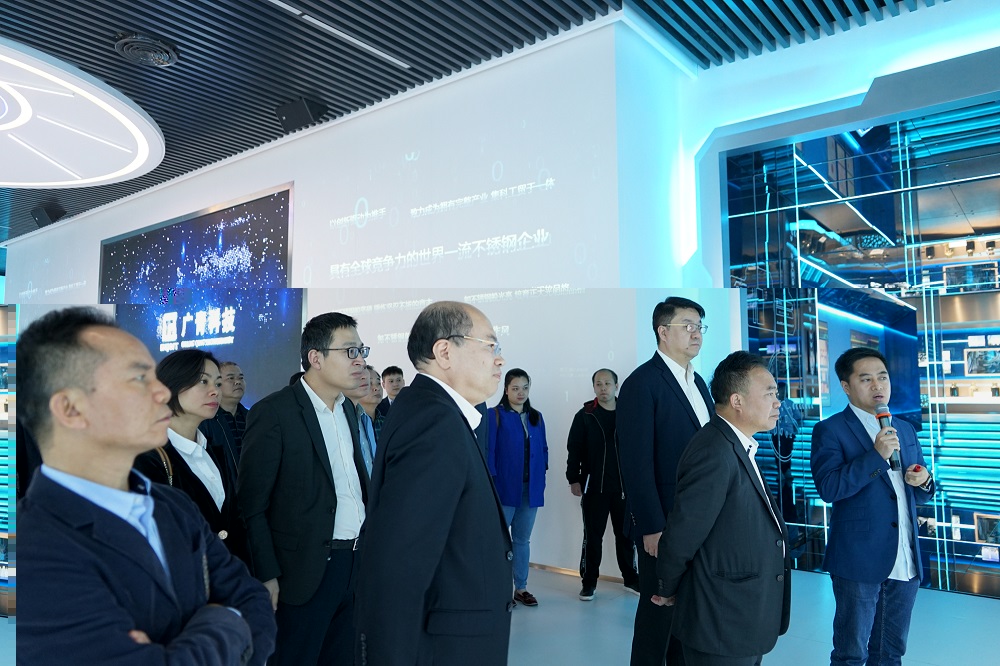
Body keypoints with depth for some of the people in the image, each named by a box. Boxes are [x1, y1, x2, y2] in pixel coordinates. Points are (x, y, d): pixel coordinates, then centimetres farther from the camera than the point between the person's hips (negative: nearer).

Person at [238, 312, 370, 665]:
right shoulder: (273, 413, -13)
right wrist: (267, 576, -12)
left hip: (356, 559, 7)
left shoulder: (347, 408, 9)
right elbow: (252, 505, -11)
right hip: (307, 567, -6)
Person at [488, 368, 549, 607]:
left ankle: (521, 588, 24)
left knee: (522, 539, 14)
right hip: (505, 487, -5)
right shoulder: (495, 415, -6)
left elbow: (543, 449, 13)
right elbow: (489, 451, -10)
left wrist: (541, 477, 4)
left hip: (531, 488, 5)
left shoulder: (536, 417, 10)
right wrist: (491, 481, -14)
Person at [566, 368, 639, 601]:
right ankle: (589, 581, 17)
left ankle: (630, 577, 27)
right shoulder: (585, 416, 0)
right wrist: (574, 479, -6)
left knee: (626, 534, 12)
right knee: (593, 536, 7)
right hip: (593, 487, -1)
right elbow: (574, 450, -1)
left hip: (624, 487, 1)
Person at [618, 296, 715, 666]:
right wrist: (652, 527, -19)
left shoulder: (697, 382, 12)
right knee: (658, 611, 7)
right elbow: (637, 462, -17)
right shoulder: (642, 383, -13)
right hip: (663, 525, -7)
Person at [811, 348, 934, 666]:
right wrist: (876, 455, -24)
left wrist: (923, 482, -4)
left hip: (906, 561, 6)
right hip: (860, 559, -6)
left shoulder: (905, 429, 12)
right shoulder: (830, 430, -7)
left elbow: (919, 495, 19)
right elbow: (828, 488, -19)